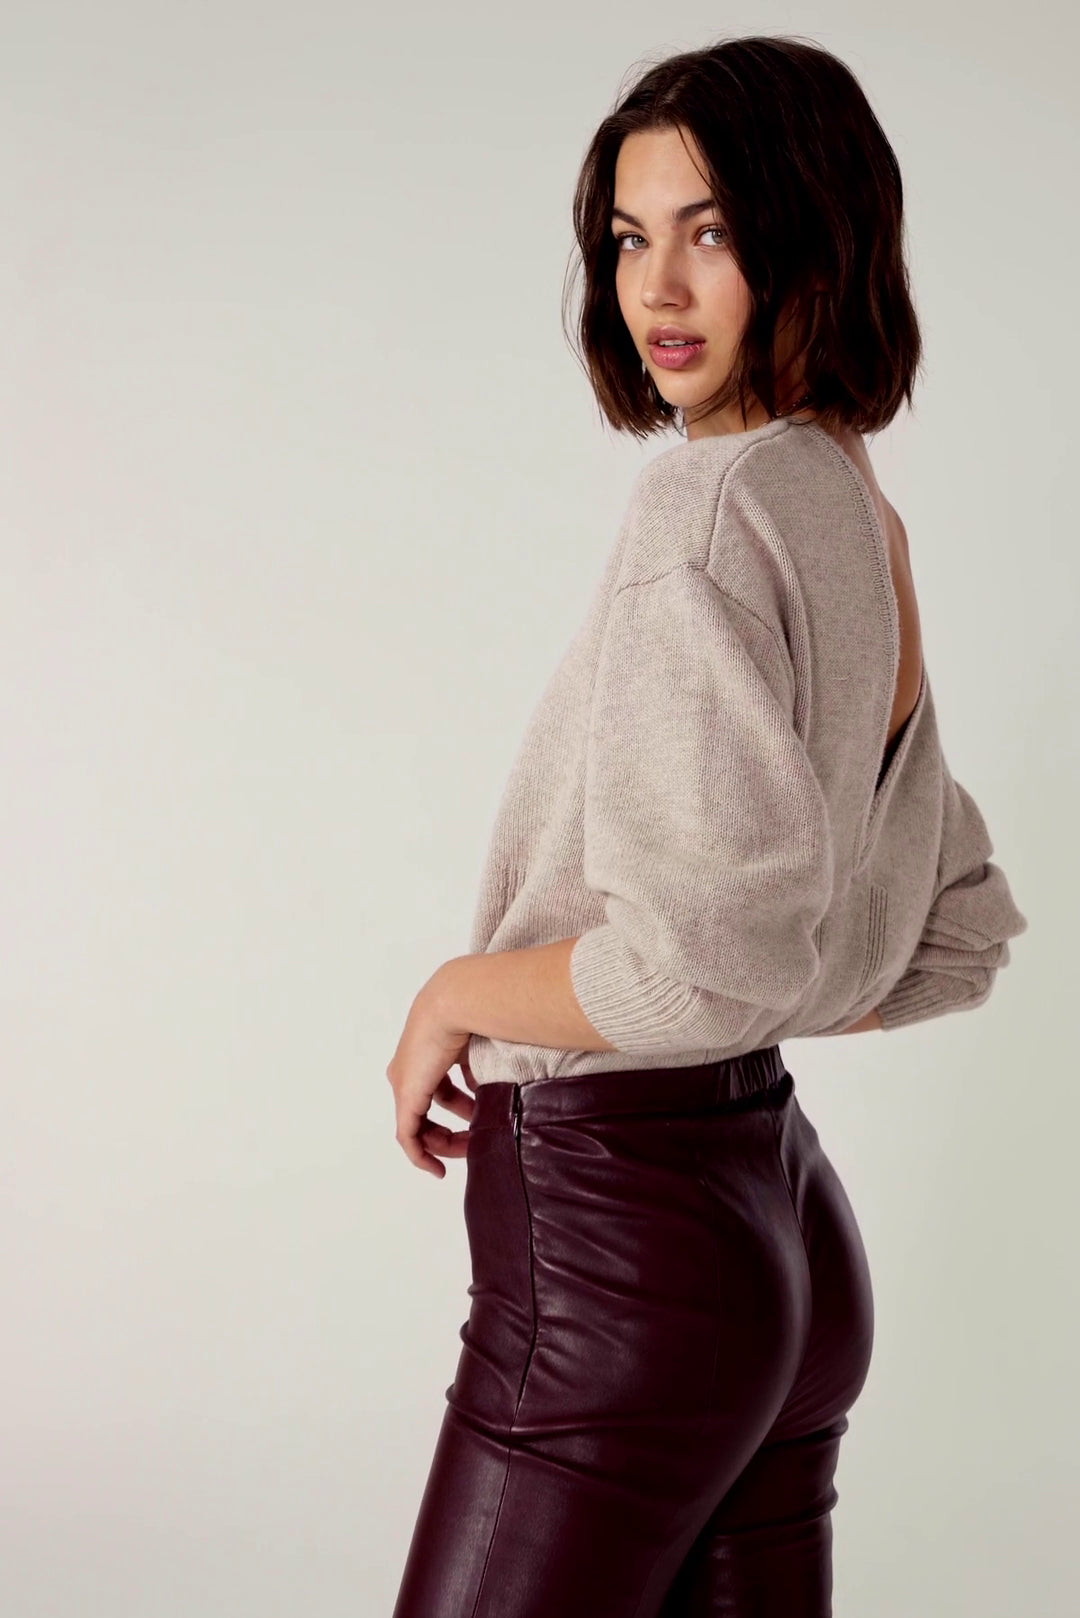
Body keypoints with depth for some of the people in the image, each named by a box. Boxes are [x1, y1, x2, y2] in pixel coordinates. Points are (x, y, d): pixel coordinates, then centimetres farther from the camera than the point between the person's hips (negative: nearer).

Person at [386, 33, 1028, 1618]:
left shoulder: (713, 500, -16)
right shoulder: (866, 522, 11)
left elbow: (703, 953, -26)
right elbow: (961, 940, 20)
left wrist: (457, 994, -10)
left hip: (620, 1229, -9)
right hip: (785, 1213, 9)